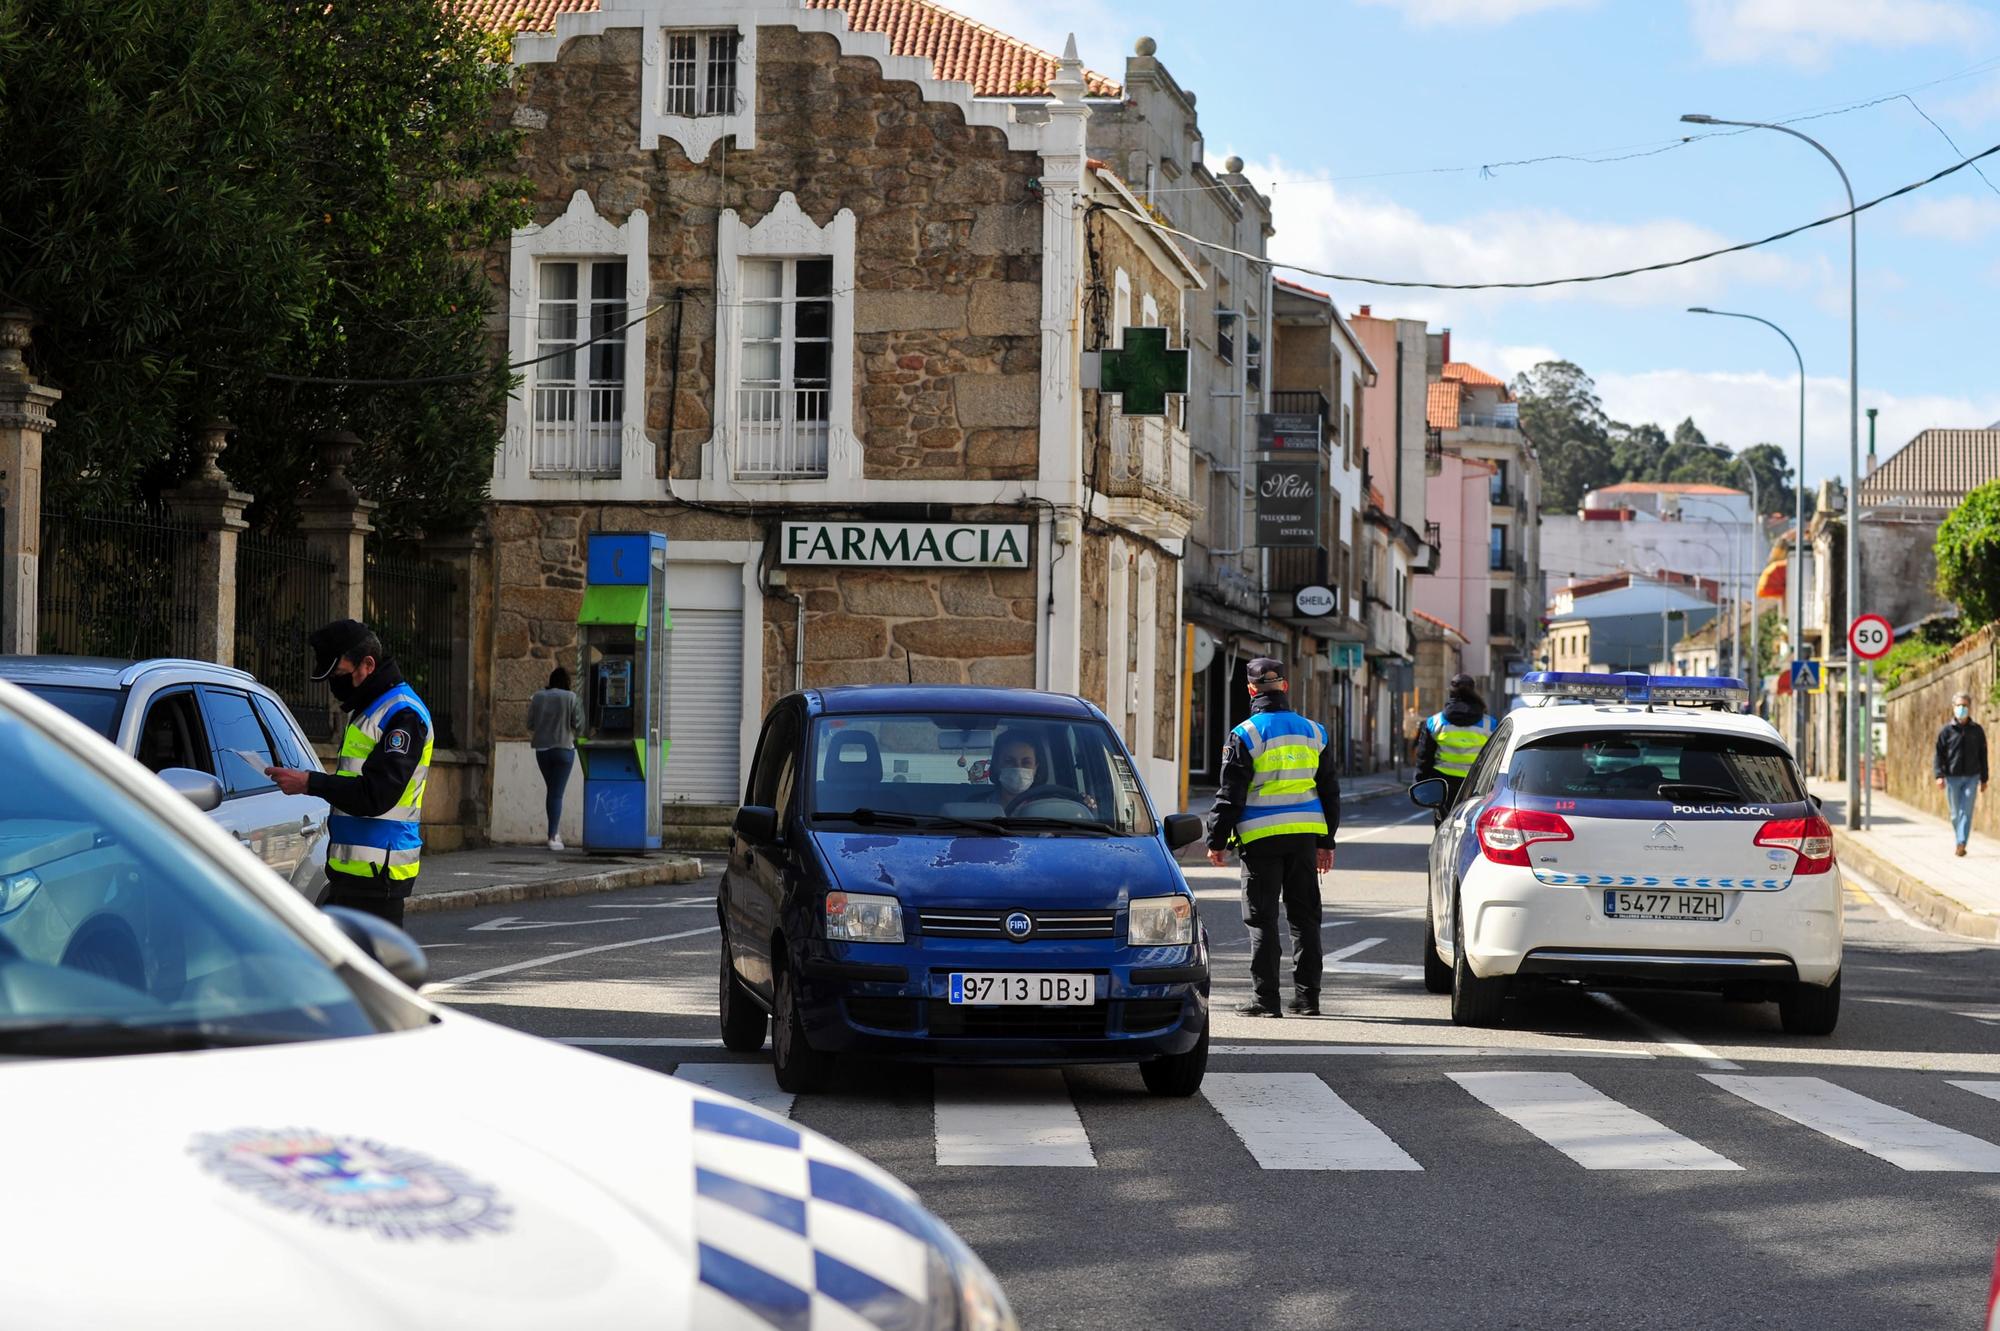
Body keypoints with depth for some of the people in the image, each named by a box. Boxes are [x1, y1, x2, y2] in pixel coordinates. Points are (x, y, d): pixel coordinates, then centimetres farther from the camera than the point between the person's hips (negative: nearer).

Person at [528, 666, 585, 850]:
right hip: (563, 748, -3)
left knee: (552, 790, 18)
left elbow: (530, 725, 4)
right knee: (557, 793, -2)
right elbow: (578, 725, -9)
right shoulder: (571, 698, -8)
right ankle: (553, 837, -5)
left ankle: (556, 833, 18)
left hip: (541, 750, 3)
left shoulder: (537, 698, 2)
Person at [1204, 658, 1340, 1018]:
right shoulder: (1314, 732, 9)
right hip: (1304, 836, 4)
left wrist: (1217, 840, 1)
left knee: (1262, 920, 0)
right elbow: (1330, 791, 15)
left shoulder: (1245, 735, -5)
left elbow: (1230, 795, -6)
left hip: (1261, 837, -4)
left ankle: (1266, 998, -2)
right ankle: (1307, 996, 11)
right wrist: (1326, 841, 21)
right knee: (1304, 917, 11)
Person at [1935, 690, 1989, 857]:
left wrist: (1984, 779, 10)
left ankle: (1961, 844, -16)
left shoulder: (1977, 730, 5)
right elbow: (1938, 754, -1)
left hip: (1971, 777, 0)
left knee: (1966, 811, -10)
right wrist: (1939, 775, -13)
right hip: (1952, 778, 0)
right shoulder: (1947, 730, 0)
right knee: (1955, 813, 8)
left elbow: (1983, 756, 10)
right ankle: (1959, 840, 24)